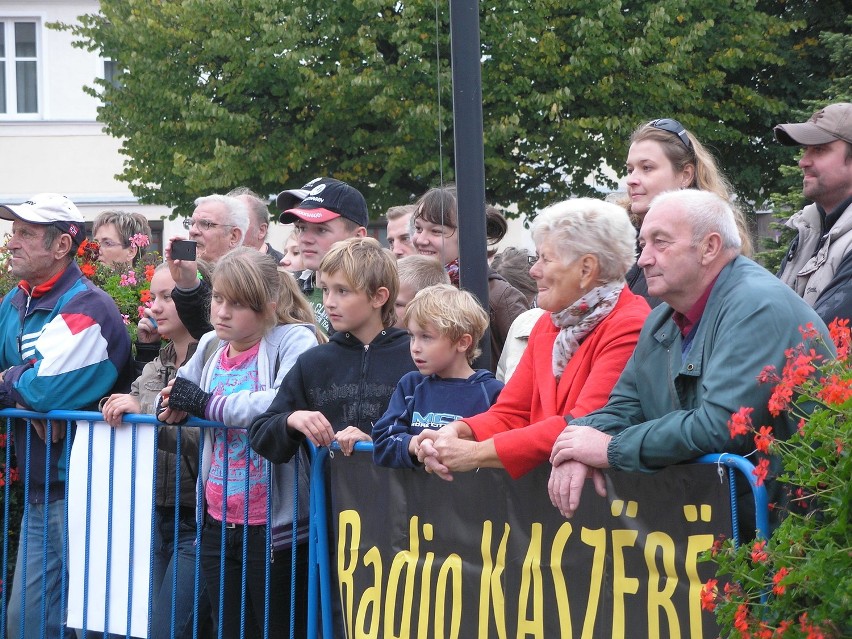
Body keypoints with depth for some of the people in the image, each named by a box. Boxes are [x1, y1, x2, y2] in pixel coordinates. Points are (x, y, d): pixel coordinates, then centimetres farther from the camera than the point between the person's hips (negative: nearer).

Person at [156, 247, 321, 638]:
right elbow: (175, 392, 25)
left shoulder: (293, 340, -10)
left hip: (274, 527, -7)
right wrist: (174, 406, -1)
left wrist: (206, 403, -19)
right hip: (218, 523, 7)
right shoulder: (210, 346, 10)